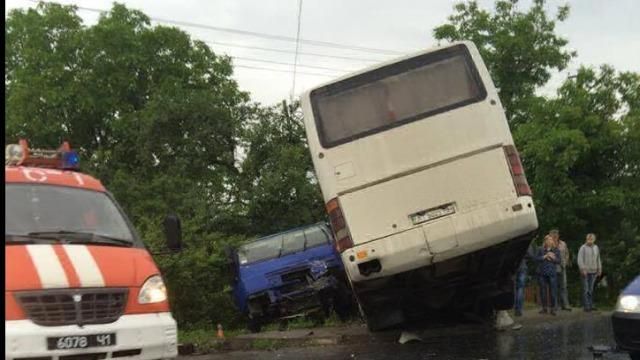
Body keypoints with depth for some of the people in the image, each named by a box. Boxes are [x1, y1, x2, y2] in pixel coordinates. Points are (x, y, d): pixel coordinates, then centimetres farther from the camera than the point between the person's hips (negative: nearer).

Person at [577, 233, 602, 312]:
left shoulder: (596, 248, 13)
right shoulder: (583, 248, -5)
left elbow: (598, 259, 20)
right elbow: (580, 259, -9)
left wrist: (599, 269, 16)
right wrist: (582, 269, -16)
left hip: (593, 271, 5)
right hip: (586, 271, -5)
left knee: (591, 289, 8)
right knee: (586, 289, -5)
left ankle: (591, 305, 13)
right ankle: (586, 306, -3)